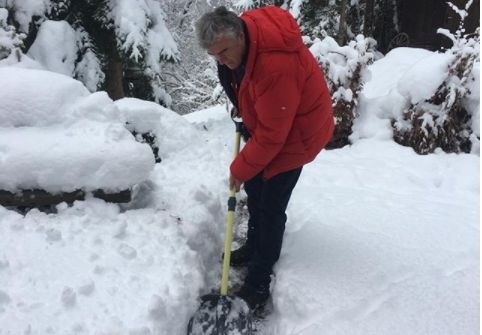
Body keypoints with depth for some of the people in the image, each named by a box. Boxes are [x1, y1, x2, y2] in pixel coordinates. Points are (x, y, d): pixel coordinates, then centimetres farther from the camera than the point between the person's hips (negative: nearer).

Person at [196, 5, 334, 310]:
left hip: (295, 131, -9)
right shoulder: (246, 26, -10)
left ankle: (259, 282, 11)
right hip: (268, 122, 9)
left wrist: (241, 168, -18)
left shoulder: (275, 67, -38)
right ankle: (254, 247, 39)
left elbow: (271, 135, -30)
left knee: (271, 206, -5)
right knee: (254, 188, 18)